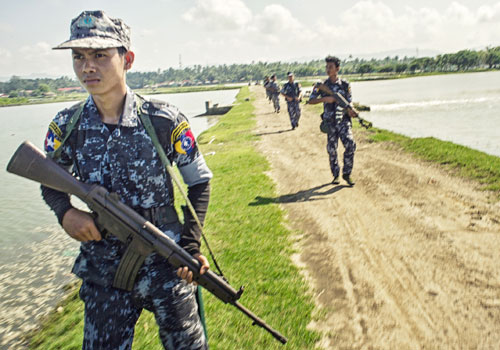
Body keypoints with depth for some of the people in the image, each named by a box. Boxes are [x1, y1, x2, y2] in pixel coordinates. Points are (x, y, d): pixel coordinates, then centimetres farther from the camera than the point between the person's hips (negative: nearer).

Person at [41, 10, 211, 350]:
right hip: (102, 269, 3)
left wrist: (191, 243, -11)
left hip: (165, 263, -2)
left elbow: (200, 181, -2)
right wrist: (66, 212, -10)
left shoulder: (164, 121, -13)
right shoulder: (66, 126, -5)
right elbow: (51, 183, 12)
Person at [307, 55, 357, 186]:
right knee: (332, 150, 5)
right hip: (330, 122, 0)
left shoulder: (345, 85, 3)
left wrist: (350, 110, -17)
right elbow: (311, 100, -1)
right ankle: (336, 175, 23)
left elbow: (348, 102, 6)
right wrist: (325, 98, -16)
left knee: (350, 145, -16)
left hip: (343, 120, 0)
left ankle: (346, 174, -2)